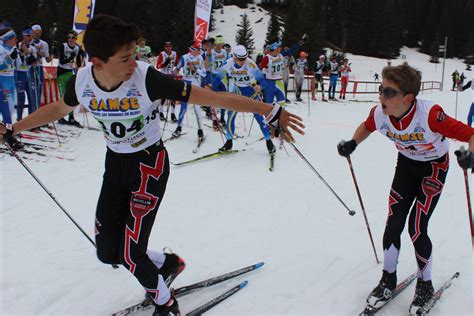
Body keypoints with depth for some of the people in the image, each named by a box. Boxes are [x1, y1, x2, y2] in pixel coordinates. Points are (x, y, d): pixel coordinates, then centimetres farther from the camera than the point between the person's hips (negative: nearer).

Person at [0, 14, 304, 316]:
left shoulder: (147, 78, -28)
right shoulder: (81, 82, -15)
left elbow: (212, 97, -27)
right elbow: (57, 109, 9)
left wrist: (271, 111, -29)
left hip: (150, 164, -5)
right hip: (115, 164, 5)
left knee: (131, 255, -8)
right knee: (108, 252, 8)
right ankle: (167, 262, 34)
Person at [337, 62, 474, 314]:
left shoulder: (429, 115, -37)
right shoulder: (379, 114, -22)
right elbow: (367, 126, 3)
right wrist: (353, 143, -14)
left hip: (434, 166, -4)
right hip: (406, 164, 4)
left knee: (416, 228, -9)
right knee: (393, 223, 0)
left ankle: (425, 284, 17)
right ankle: (388, 279, 22)